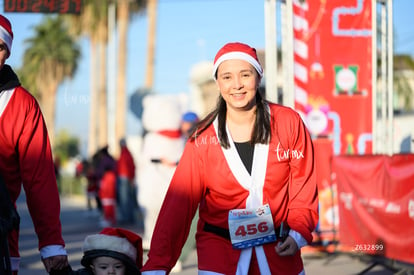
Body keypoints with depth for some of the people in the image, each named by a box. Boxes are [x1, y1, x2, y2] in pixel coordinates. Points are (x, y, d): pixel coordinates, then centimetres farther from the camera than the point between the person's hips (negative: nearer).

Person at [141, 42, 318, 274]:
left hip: (278, 248, 1)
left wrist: (298, 232, -12)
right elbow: (180, 203, -9)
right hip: (219, 248, -1)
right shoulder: (203, 139, -6)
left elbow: (304, 184, 2)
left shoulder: (289, 123, -4)